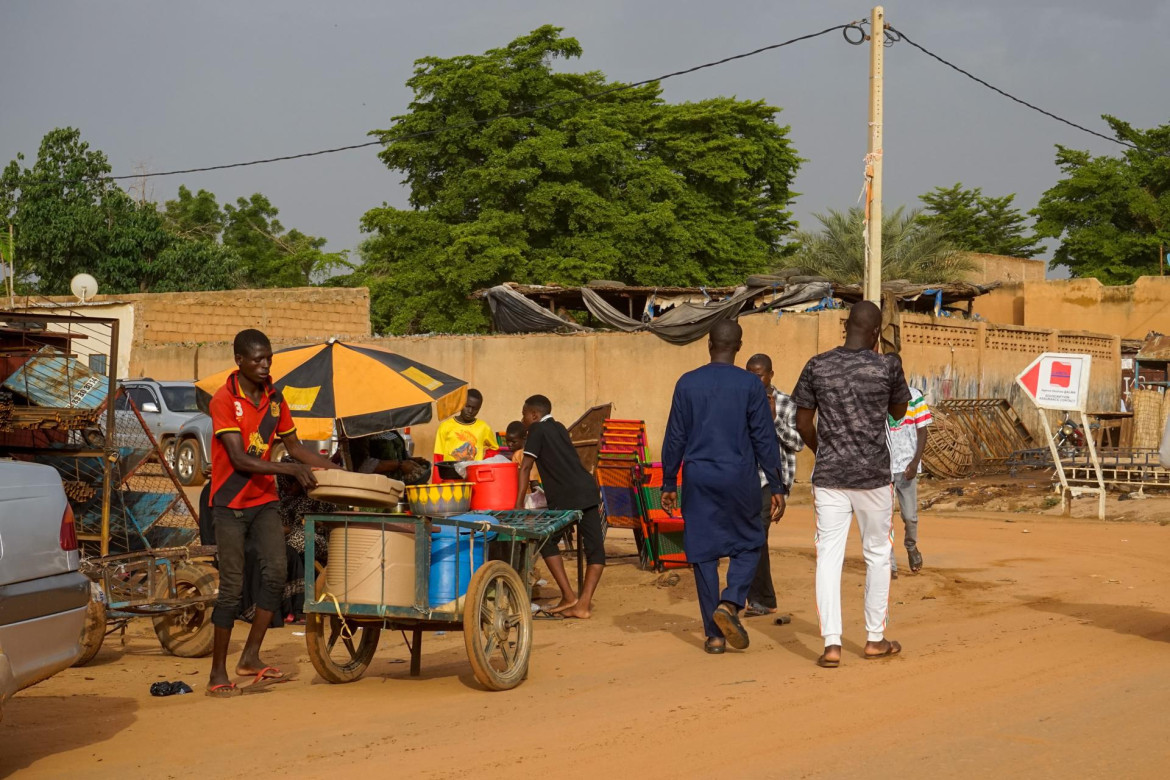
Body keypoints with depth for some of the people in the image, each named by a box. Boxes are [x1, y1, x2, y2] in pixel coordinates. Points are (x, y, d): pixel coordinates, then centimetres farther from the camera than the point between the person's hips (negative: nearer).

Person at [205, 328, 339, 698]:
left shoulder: (274, 398, 6)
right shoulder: (224, 400, -13)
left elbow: (294, 445, 16)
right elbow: (240, 460, -20)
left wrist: (335, 469, 5)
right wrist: (291, 470, -26)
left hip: (264, 501, 5)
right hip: (231, 504, -5)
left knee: (276, 573, -8)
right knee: (232, 586, -5)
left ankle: (250, 657, 3)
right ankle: (218, 672, 4)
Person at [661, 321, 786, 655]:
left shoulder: (687, 383, 2)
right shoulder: (750, 385, -4)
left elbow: (675, 438, 4)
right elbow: (765, 439, -3)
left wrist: (669, 484, 11)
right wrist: (776, 487, 2)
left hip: (699, 479, 2)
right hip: (740, 477, -1)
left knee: (703, 552, 6)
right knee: (749, 544, 14)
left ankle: (714, 634, 6)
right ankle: (730, 602, -10)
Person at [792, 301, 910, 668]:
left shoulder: (817, 366, -1)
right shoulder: (887, 366, -6)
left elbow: (803, 423, 3)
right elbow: (899, 411, 12)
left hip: (829, 474, 1)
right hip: (873, 474, -1)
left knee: (829, 556, 2)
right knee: (877, 554, 13)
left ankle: (832, 643, -6)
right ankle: (876, 638, 20)